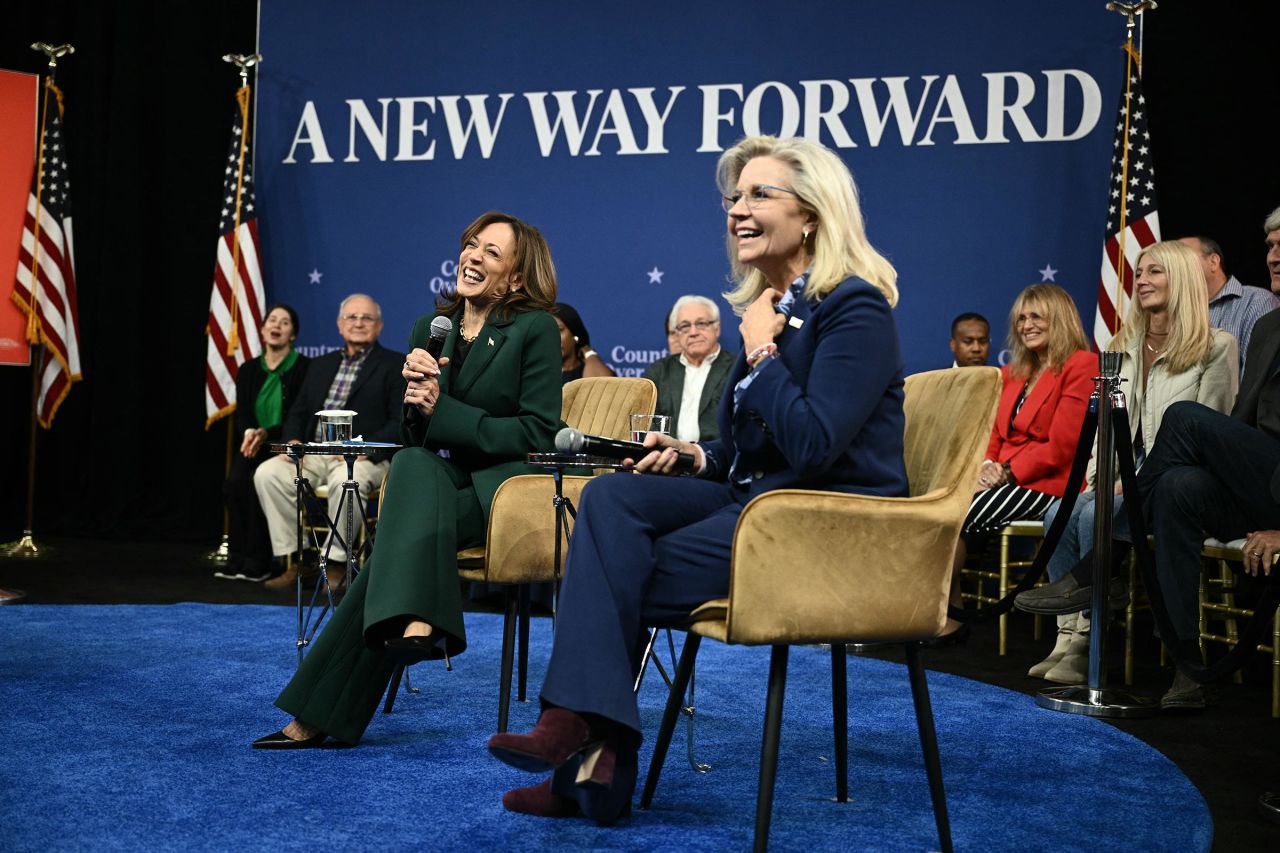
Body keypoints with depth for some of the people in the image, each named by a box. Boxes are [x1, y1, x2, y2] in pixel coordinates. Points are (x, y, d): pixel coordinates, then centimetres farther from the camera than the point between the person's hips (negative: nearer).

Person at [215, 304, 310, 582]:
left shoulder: (304, 368, -2)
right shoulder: (249, 370, 14)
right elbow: (241, 415, 9)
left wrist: (265, 434, -20)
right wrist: (249, 433, -15)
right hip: (253, 446, 4)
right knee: (234, 482, -25)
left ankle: (257, 563, -23)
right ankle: (236, 559, -18)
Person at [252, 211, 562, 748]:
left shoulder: (534, 329, -3)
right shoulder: (429, 330, 12)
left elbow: (538, 432, -10)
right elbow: (410, 436, 11)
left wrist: (441, 410, -14)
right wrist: (414, 391, -11)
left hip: (510, 486, -5)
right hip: (439, 483, 5)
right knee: (414, 462, -29)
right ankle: (417, 622, -36)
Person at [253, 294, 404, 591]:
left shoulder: (394, 365, 4)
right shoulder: (321, 365, 22)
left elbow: (400, 422, -7)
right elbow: (297, 412, 20)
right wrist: (292, 441, -2)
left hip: (365, 457, -5)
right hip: (314, 453, 5)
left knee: (345, 480, -37)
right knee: (267, 473, -19)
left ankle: (337, 564, -21)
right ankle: (294, 560, -12)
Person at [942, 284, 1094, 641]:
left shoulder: (1081, 366, -4)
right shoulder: (1013, 373, 22)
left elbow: (1060, 447, -12)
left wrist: (1006, 473, -15)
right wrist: (987, 465, -2)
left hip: (1046, 485, -7)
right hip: (1003, 479, 7)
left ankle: (948, 617, -11)